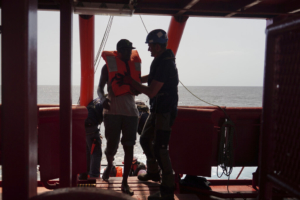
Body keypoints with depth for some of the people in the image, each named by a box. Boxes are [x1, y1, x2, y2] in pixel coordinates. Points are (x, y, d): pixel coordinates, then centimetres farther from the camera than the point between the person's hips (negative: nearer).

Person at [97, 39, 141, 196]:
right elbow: (100, 88, -1)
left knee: (129, 147, -1)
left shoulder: (134, 64, 9)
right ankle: (110, 164, 38)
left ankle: (125, 183, 9)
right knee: (111, 146, 1)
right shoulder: (109, 65, 1)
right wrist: (103, 99, -22)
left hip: (131, 112, 2)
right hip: (112, 111, -2)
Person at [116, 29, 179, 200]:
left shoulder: (165, 64, -22)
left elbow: (151, 91, -23)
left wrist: (130, 82, -13)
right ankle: (153, 172, 40)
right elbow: (152, 78, 25)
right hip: (157, 109, 10)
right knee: (145, 140, 22)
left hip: (165, 112, -10)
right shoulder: (161, 60, 9)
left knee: (160, 149, -8)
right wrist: (131, 79, 15)